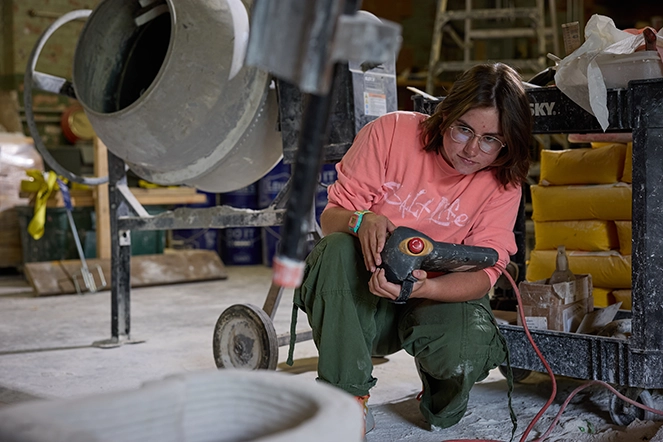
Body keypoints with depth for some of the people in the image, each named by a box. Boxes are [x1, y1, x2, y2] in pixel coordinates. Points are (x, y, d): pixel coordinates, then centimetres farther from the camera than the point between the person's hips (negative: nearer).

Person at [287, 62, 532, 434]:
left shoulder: (503, 180, -9)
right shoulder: (391, 132, -13)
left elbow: (483, 272, -16)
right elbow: (331, 217, -10)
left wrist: (422, 286, -38)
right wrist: (360, 220, -36)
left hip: (437, 296, 0)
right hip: (360, 296, 0)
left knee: (466, 353, -33)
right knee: (338, 248, -34)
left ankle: (440, 402, 9)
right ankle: (347, 394, -18)